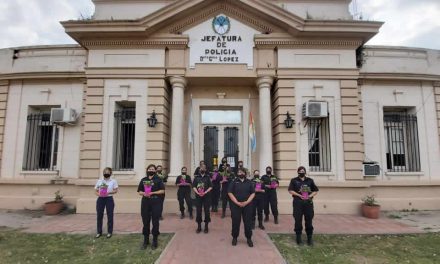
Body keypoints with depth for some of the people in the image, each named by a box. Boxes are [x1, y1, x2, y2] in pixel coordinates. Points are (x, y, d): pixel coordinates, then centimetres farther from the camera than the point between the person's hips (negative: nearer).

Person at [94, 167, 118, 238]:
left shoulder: (113, 181, 5)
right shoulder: (99, 181, 11)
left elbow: (115, 190, 0)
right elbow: (96, 191, 10)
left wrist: (109, 192, -17)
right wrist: (99, 194, -11)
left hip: (109, 198, -2)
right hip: (100, 199, 2)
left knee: (110, 216, 1)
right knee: (99, 215, 4)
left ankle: (109, 232, 11)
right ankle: (99, 232, 17)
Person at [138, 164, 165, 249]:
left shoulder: (158, 179, 1)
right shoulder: (143, 180, 11)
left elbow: (162, 191, -4)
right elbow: (139, 191, 12)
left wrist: (153, 193, -15)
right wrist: (143, 193, -10)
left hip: (156, 203, -3)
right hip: (145, 203, 3)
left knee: (155, 222, 3)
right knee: (145, 221, 7)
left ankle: (155, 241, 16)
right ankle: (146, 240, 21)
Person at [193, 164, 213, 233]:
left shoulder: (208, 177, 5)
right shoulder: (196, 177, 9)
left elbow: (210, 187, -1)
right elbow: (193, 186, 4)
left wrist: (205, 192, -14)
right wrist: (197, 192, -12)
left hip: (206, 196, -1)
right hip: (198, 196, 1)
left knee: (207, 211, 0)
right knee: (198, 211, 3)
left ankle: (206, 226, 12)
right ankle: (199, 226, 15)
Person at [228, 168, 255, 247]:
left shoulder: (249, 182, 8)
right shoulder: (234, 182, 2)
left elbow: (253, 193, 4)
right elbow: (230, 193, -5)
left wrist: (247, 202, -10)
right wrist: (237, 202, -12)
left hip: (247, 205, 1)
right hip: (236, 205, -1)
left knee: (248, 222, 4)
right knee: (235, 222, 4)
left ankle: (249, 238, 17)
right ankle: (234, 238, 19)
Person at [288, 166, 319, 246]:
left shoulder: (310, 180, 13)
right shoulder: (294, 180, 6)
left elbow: (315, 190, 12)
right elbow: (290, 190, -2)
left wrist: (310, 196, -6)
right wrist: (299, 195, -14)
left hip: (308, 202, 2)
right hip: (298, 202, -2)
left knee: (309, 220, 3)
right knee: (298, 220, 2)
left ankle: (310, 238, 14)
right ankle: (299, 238, 12)